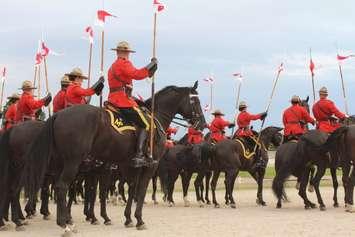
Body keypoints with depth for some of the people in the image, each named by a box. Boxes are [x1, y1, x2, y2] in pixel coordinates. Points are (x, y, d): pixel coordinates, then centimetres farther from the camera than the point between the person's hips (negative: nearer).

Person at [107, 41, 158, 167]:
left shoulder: (113, 66, 24)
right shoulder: (124, 63, -7)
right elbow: (137, 74, -22)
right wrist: (152, 64, -14)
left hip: (113, 99, 10)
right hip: (123, 100, -10)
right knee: (145, 125, -12)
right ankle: (139, 156, -26)